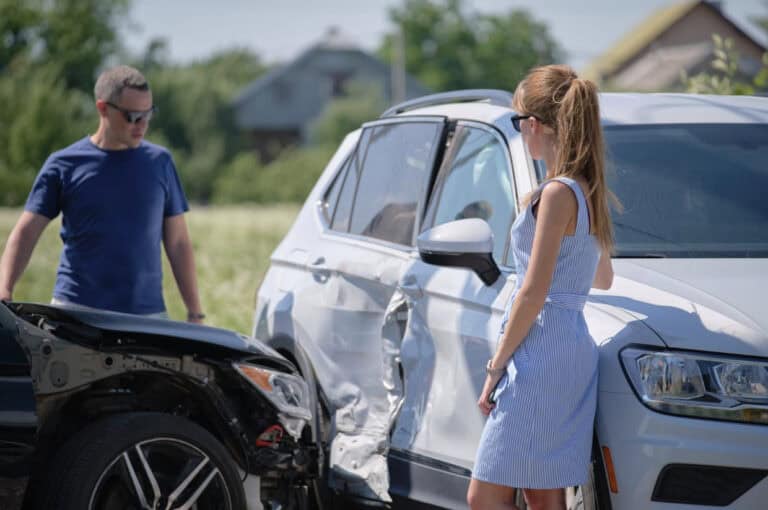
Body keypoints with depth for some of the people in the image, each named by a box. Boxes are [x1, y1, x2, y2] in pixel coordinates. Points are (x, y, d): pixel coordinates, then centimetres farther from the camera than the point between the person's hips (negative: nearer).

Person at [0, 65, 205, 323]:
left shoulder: (159, 162, 8)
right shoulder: (63, 165, 2)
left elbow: (178, 243, 11)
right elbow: (25, 233, 0)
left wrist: (195, 314, 8)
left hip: (147, 315, 2)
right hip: (75, 311, -2)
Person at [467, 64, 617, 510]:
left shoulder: (558, 193, -14)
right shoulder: (590, 192, 14)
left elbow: (534, 294, -17)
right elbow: (603, 279, 28)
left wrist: (496, 366, -10)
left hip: (542, 357, -10)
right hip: (576, 352, 10)